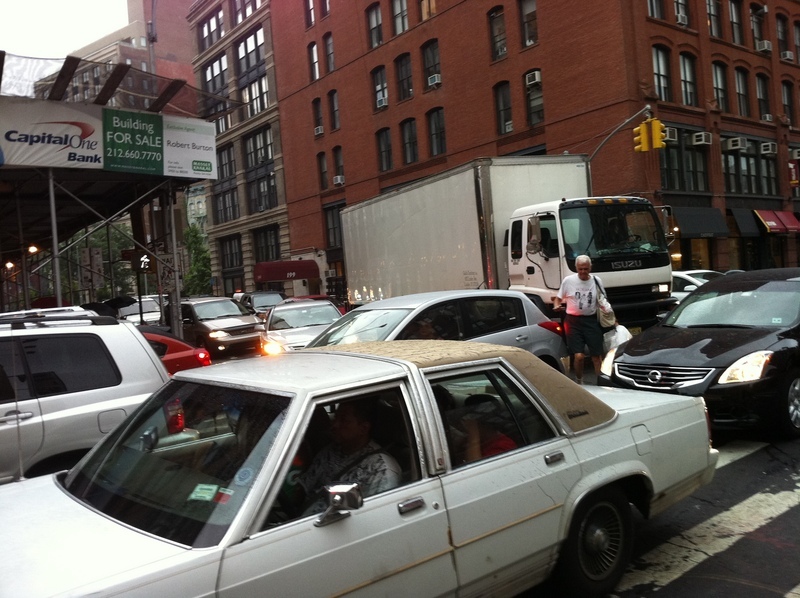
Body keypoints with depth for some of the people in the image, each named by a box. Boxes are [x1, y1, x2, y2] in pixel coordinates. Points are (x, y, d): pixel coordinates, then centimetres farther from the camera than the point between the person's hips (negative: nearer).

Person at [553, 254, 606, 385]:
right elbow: (558, 298, 6)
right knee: (579, 356, -8)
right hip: (574, 321, -2)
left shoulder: (597, 281, 2)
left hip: (592, 320, 2)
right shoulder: (568, 280, -3)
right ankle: (579, 382, 17)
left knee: (597, 356, 1)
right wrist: (556, 306, -16)